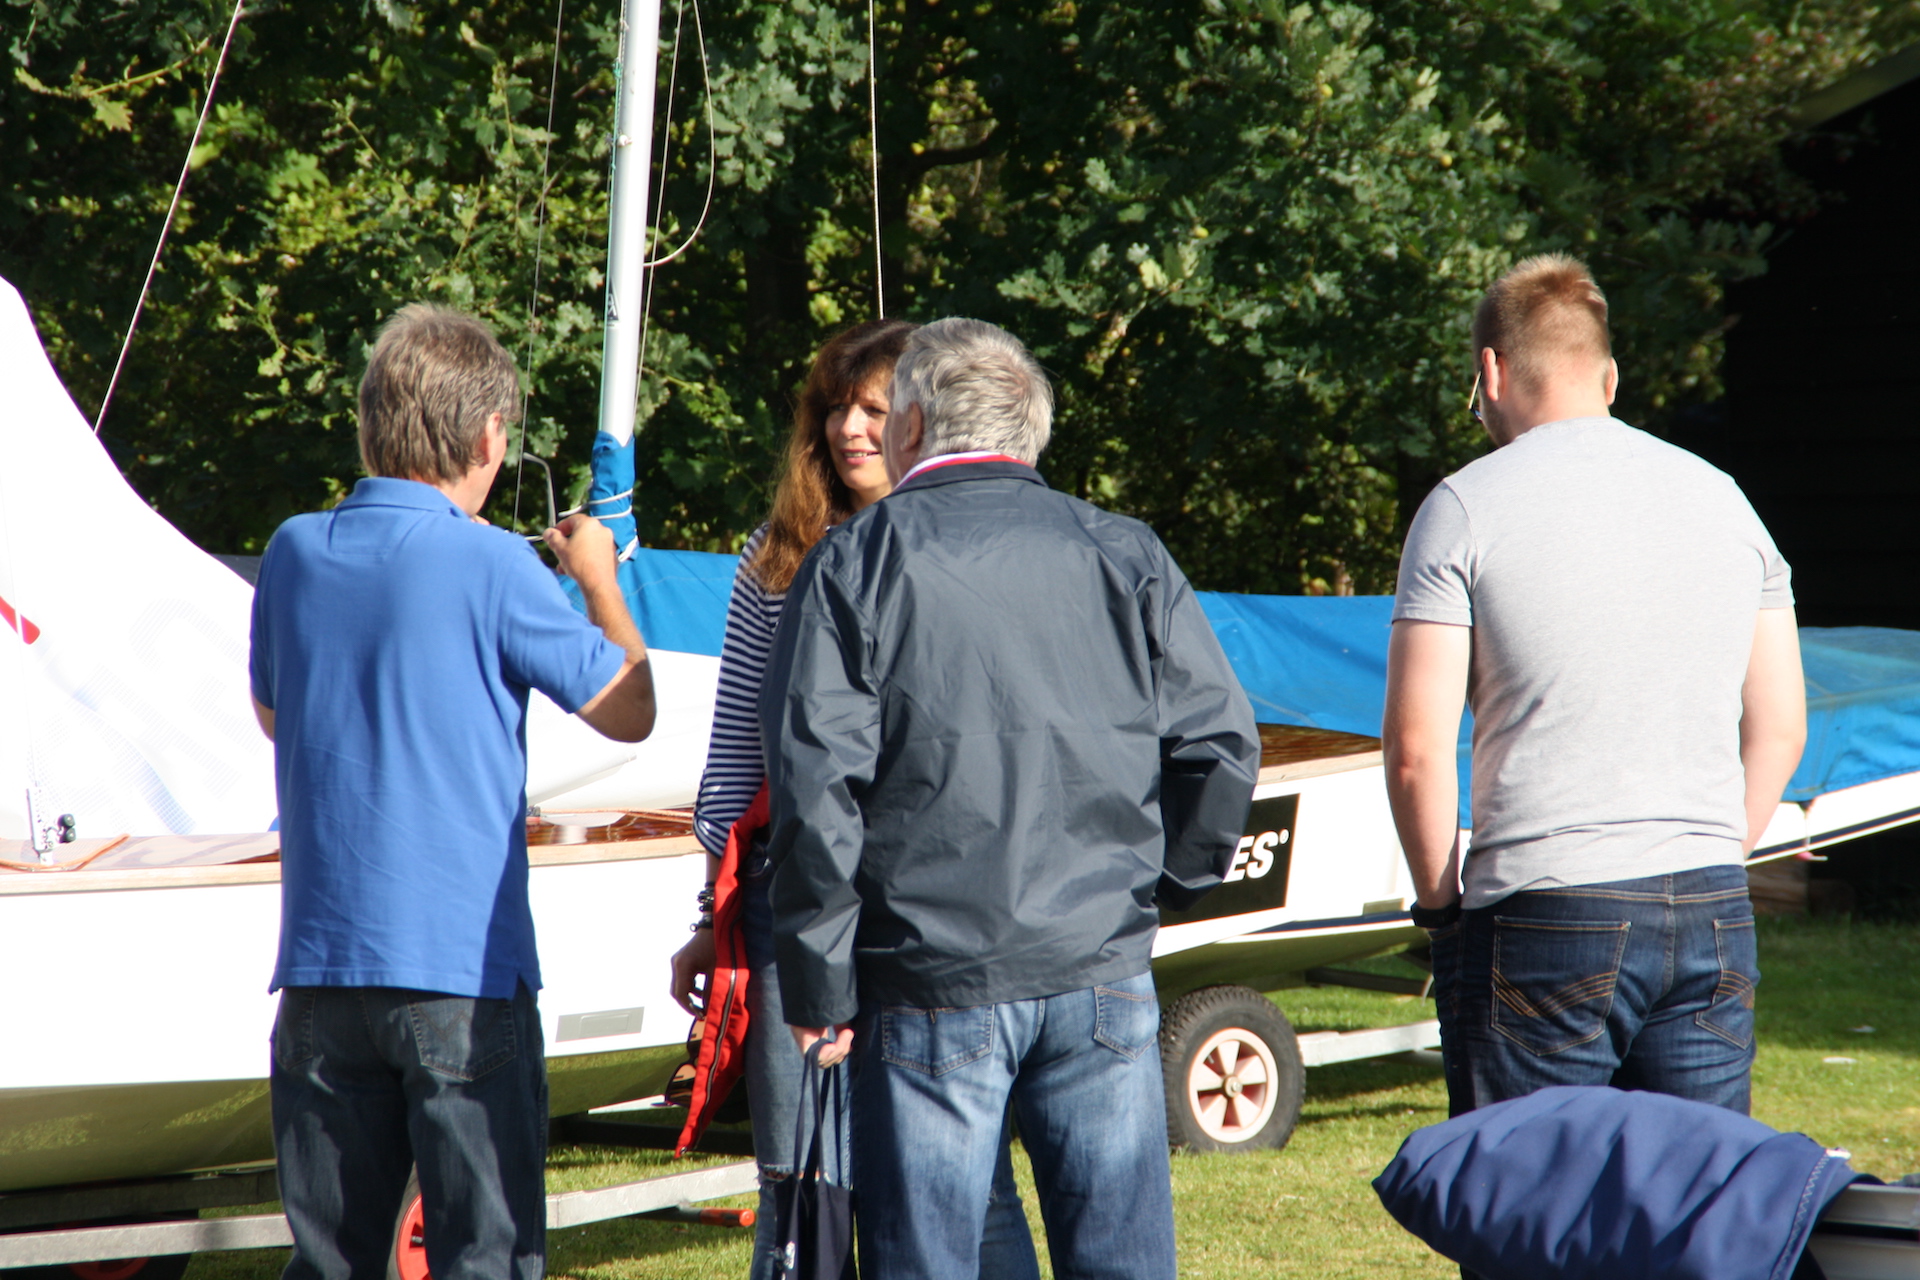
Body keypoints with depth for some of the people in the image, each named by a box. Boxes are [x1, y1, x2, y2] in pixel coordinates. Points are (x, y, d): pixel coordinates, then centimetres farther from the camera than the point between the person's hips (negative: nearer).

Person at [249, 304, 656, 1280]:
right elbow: (629, 712, 1)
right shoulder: (491, 567, -10)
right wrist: (598, 580, 18)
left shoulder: (297, 552, 5)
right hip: (463, 966, -5)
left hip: (322, 965, 5)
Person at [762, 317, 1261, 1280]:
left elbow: (815, 784, -8)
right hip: (1104, 982, 3)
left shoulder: (856, 563, 0)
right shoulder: (1124, 556, 8)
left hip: (933, 989, -2)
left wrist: (819, 986, -3)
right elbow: (1221, 748, 3)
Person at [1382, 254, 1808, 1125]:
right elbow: (1779, 728, 13)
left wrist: (1439, 901, 4)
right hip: (1713, 918, 5)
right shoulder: (1721, 499, 11)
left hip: (1543, 921, -4)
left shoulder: (1466, 506, -4)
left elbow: (1417, 749, -8)